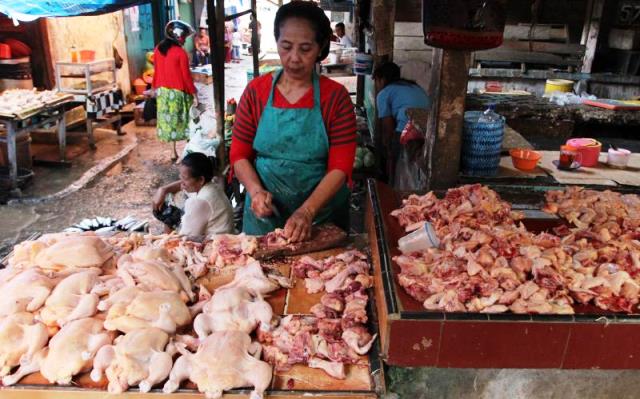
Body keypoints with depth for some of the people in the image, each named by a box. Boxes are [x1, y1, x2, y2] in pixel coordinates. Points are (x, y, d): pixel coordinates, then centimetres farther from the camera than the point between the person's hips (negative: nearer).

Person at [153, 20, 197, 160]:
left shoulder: (158, 49, 4)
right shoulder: (180, 52, -14)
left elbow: (156, 71, 10)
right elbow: (186, 75, -12)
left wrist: (156, 87, 19)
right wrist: (193, 92, -5)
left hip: (162, 91, 5)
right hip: (178, 92, -5)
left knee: (168, 120, 10)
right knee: (180, 121, 4)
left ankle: (174, 151, 17)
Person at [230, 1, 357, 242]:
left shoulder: (336, 97, -8)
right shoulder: (256, 91, -2)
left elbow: (340, 167, -13)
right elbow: (239, 154, 2)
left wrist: (307, 211, -25)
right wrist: (256, 191, -16)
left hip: (322, 214, -1)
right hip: (264, 213, 2)